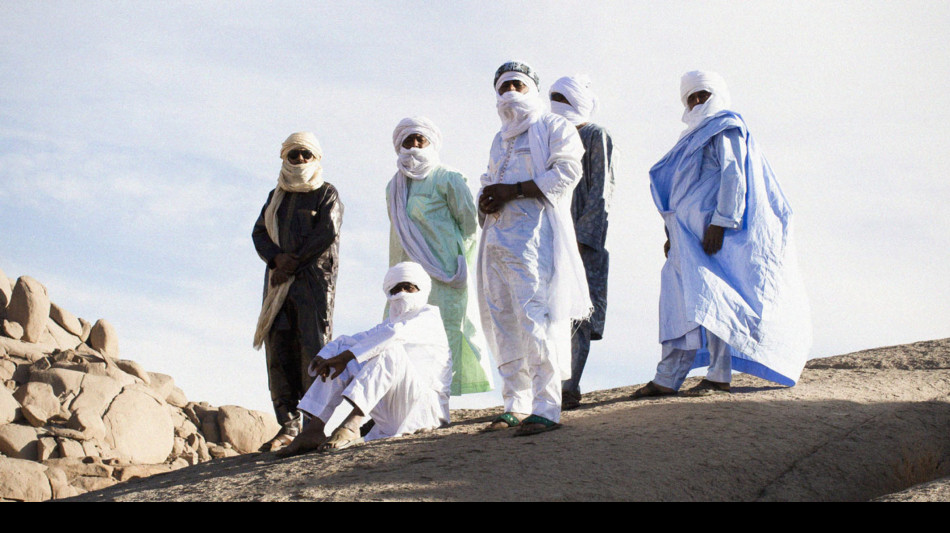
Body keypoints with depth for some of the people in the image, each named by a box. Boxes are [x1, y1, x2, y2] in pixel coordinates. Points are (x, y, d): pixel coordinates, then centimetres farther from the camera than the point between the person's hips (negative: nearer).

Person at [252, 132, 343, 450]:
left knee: (314, 347, -12)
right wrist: (278, 258, -8)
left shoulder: (327, 195, 7)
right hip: (279, 281, 5)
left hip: (315, 278, -5)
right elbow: (259, 233, 12)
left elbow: (326, 233, -7)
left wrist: (295, 261, -12)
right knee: (279, 351, -3)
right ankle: (289, 424, -2)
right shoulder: (276, 197, 23)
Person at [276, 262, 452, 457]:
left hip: (425, 408, -7)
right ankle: (313, 429, -15)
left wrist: (344, 357, -26)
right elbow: (351, 340, 8)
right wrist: (324, 356, -14)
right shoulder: (390, 323, 22)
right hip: (392, 415, 7)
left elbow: (394, 333, -23)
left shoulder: (428, 317, -1)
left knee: (390, 349, -29)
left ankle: (352, 425, -43)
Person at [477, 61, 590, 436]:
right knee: (503, 321, 3)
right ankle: (516, 405, 7)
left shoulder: (554, 128, 6)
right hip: (497, 236, 8)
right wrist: (486, 199, 4)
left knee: (535, 315, -16)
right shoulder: (500, 140, 29)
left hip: (533, 233, -7)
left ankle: (546, 408, -19)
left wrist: (513, 191, -13)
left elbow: (566, 172, -8)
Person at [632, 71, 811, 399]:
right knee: (679, 302, 3)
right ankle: (666, 381, 2)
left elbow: (733, 176, -14)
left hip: (715, 235, -9)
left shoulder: (725, 129, -2)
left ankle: (720, 377, -5)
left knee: (710, 299, -10)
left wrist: (719, 223, -22)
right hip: (690, 236, 9)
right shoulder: (699, 135, 25)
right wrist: (673, 234, 18)